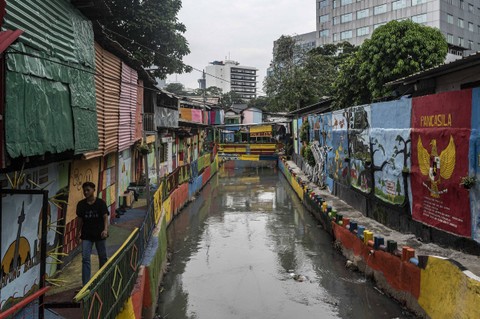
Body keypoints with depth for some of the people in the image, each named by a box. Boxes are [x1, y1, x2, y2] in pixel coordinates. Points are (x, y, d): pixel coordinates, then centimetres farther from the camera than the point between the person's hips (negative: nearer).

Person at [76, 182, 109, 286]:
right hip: (86, 235, 2)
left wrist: (105, 229, -23)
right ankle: (85, 284, -2)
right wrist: (78, 231, 9)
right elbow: (80, 219, 10)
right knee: (85, 259, -6)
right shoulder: (81, 204, 2)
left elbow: (105, 217, -10)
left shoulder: (101, 203, -6)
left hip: (99, 234, -1)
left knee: (102, 257, 11)